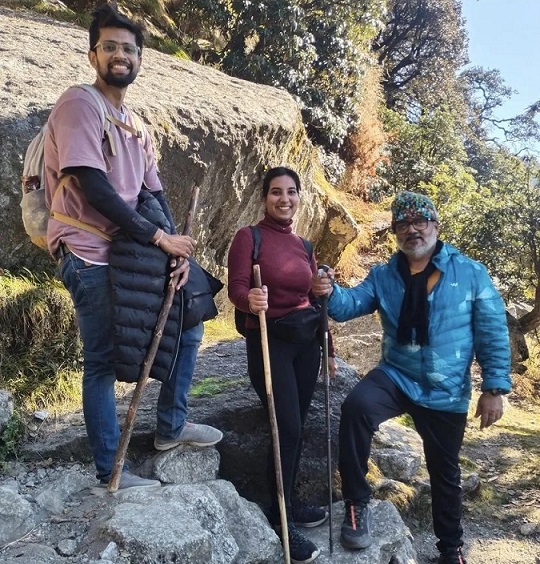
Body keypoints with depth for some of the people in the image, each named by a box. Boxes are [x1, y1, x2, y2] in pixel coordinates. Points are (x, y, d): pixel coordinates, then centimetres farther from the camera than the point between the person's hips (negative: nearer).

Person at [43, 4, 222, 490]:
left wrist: (177, 250, -6)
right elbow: (95, 190, -19)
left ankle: (171, 428, 27)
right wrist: (161, 239, -16)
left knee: (187, 328, 13)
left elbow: (155, 195, 11)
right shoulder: (79, 104, -8)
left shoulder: (135, 127, 17)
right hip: (91, 258, -8)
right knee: (102, 363, -1)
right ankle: (111, 473, 14)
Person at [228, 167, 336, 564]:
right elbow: (236, 288, -16)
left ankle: (289, 502, 27)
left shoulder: (304, 245, 12)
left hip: (306, 341, 6)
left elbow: (314, 301, 15)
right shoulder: (249, 237, -6)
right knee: (287, 428, -9)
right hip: (269, 342, -6)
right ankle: (280, 518, 7)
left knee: (297, 427, 10)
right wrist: (250, 300, -39)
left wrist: (328, 349, 15)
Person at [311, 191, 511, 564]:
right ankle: (357, 502, -11)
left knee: (444, 471, 15)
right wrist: (331, 293, -34)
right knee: (356, 407, -31)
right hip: (396, 377, 1)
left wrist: (495, 387, -9)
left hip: (447, 392, 0)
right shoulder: (383, 275, 2)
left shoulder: (470, 273, -6)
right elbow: (352, 304, -11)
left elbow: (493, 332, -5)